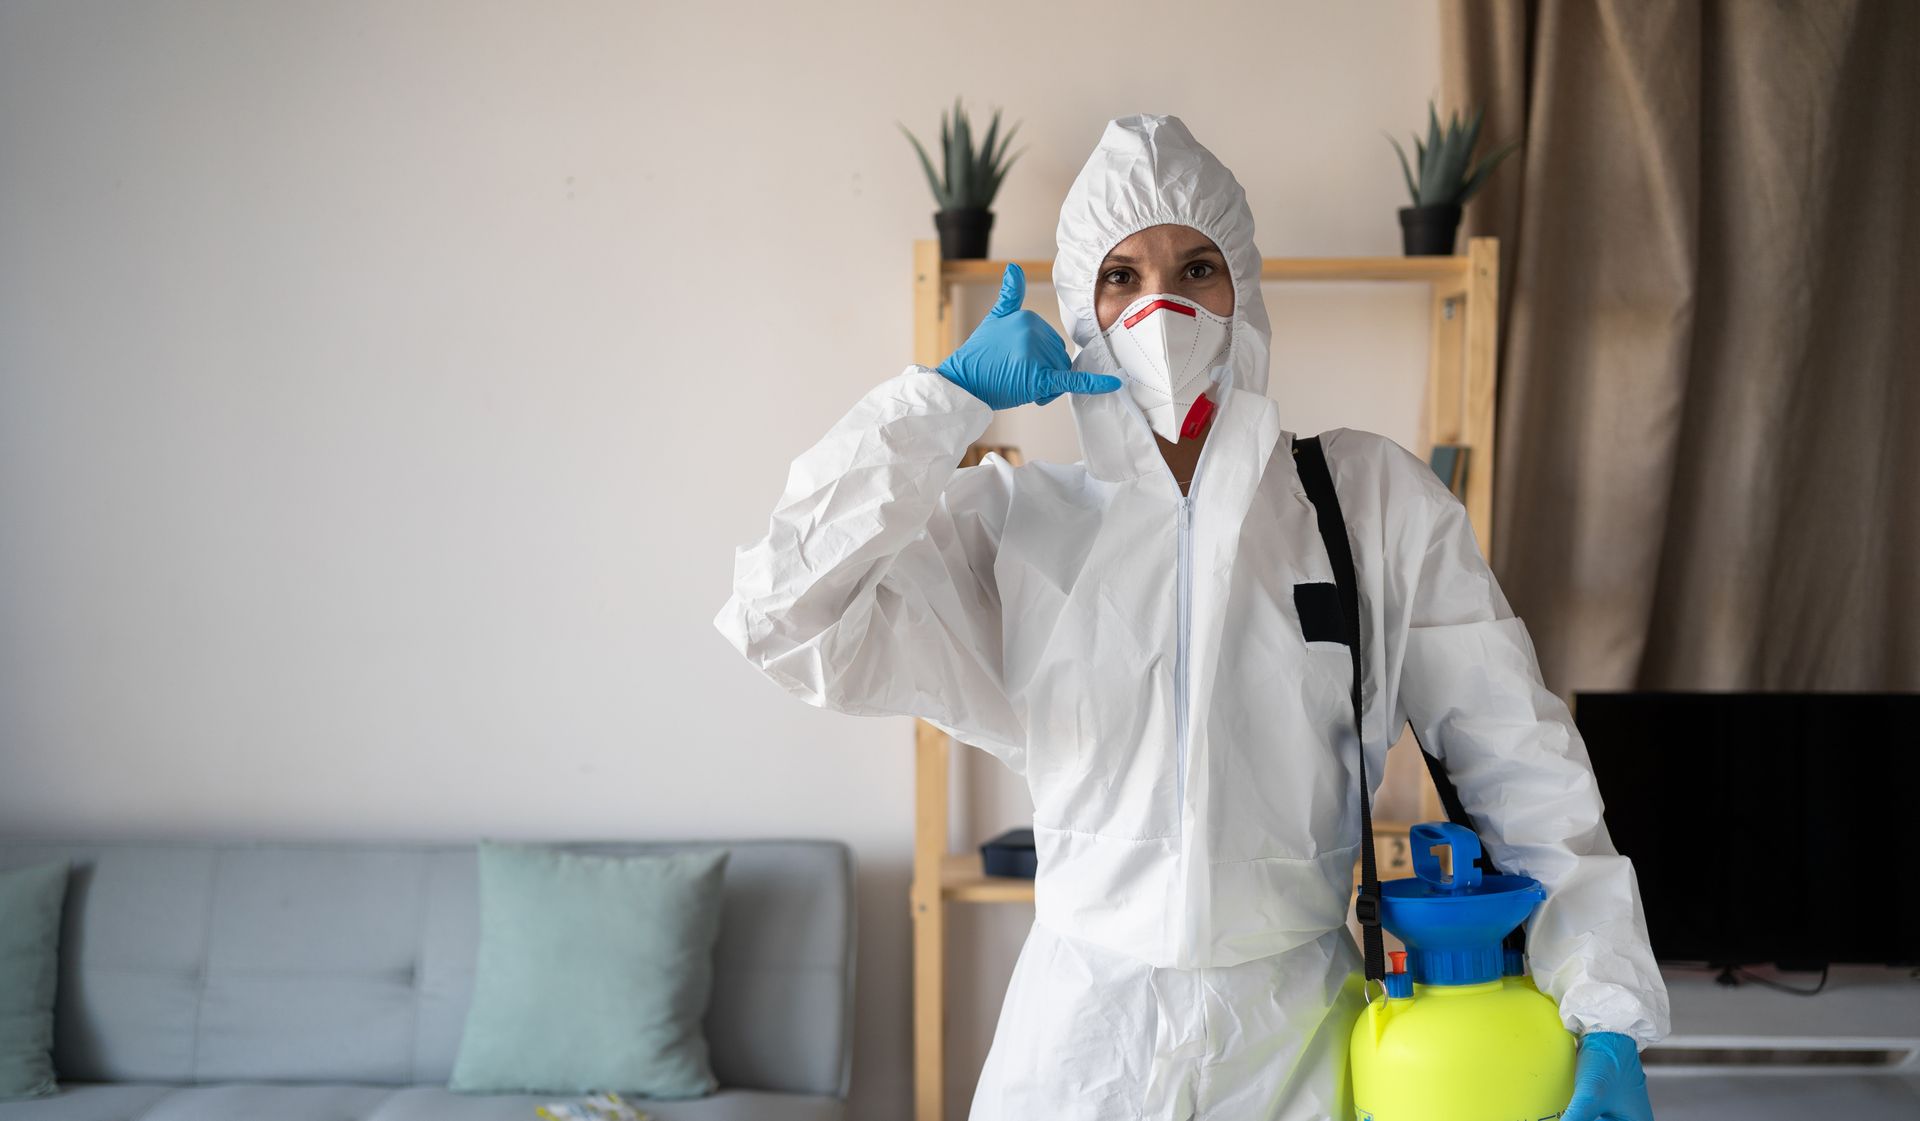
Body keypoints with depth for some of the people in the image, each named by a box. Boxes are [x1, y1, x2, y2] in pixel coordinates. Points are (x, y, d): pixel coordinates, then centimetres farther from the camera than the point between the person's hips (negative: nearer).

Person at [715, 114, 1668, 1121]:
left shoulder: (1373, 498, -2)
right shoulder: (1014, 518, -2)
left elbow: (1518, 758, -2)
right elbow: (783, 616, -13)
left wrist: (1609, 1025, -8)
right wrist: (951, 396, -12)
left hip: (1296, 1030, 0)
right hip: (1085, 1025, 0)